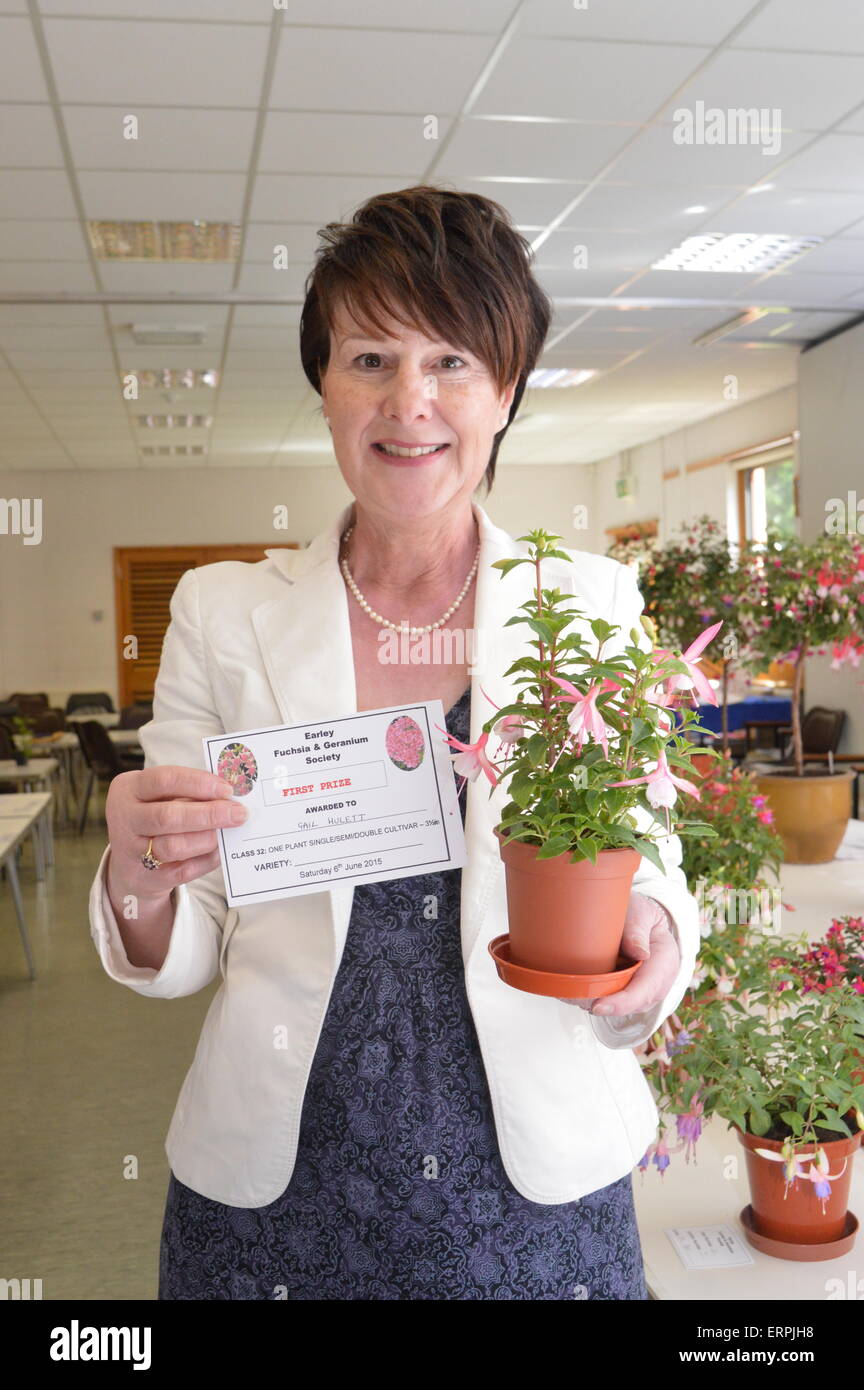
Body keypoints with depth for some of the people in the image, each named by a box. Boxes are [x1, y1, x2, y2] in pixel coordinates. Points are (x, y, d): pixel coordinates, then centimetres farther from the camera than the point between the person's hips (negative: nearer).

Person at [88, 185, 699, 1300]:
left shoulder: (597, 605, -5)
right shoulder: (224, 611, -4)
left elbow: (646, 867, 2)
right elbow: (178, 955, -1)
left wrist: (648, 938, -20)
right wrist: (139, 876, -22)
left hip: (535, 1187, 0)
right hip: (274, 1192, 1)